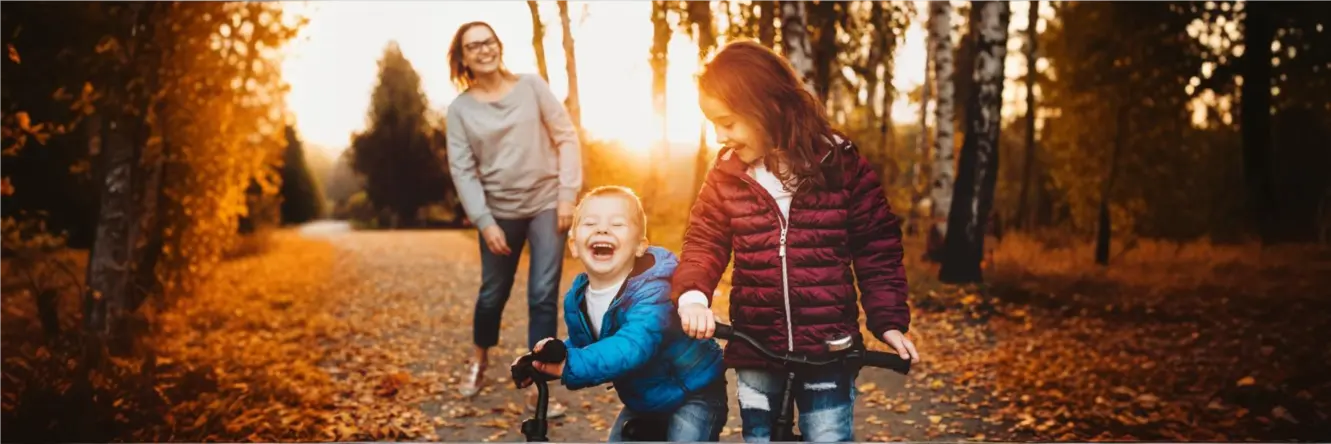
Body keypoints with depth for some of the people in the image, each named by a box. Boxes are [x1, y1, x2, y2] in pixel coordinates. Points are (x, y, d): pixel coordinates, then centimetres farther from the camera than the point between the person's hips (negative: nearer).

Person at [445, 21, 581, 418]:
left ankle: (538, 389, 0)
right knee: (493, 293, 13)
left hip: (546, 203, -1)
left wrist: (568, 193, -9)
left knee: (543, 295, -7)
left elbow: (566, 137, -1)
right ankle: (480, 359, 43)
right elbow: (462, 170, -4)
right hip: (499, 211, 1)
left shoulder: (531, 86, -1)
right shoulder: (460, 109, -1)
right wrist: (485, 222, -12)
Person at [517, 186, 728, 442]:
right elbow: (583, 345, 8)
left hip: (693, 395, -7)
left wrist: (569, 366, -58)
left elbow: (632, 347, -48)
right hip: (642, 401, 7)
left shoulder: (653, 289, -33)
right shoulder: (576, 298, -8)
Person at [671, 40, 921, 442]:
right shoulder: (725, 176, 1)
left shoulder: (841, 165, -5)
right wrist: (692, 296, -21)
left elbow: (877, 248, 0)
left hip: (828, 346, -3)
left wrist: (889, 319, -7)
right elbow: (703, 243, 0)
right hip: (755, 347, 3)